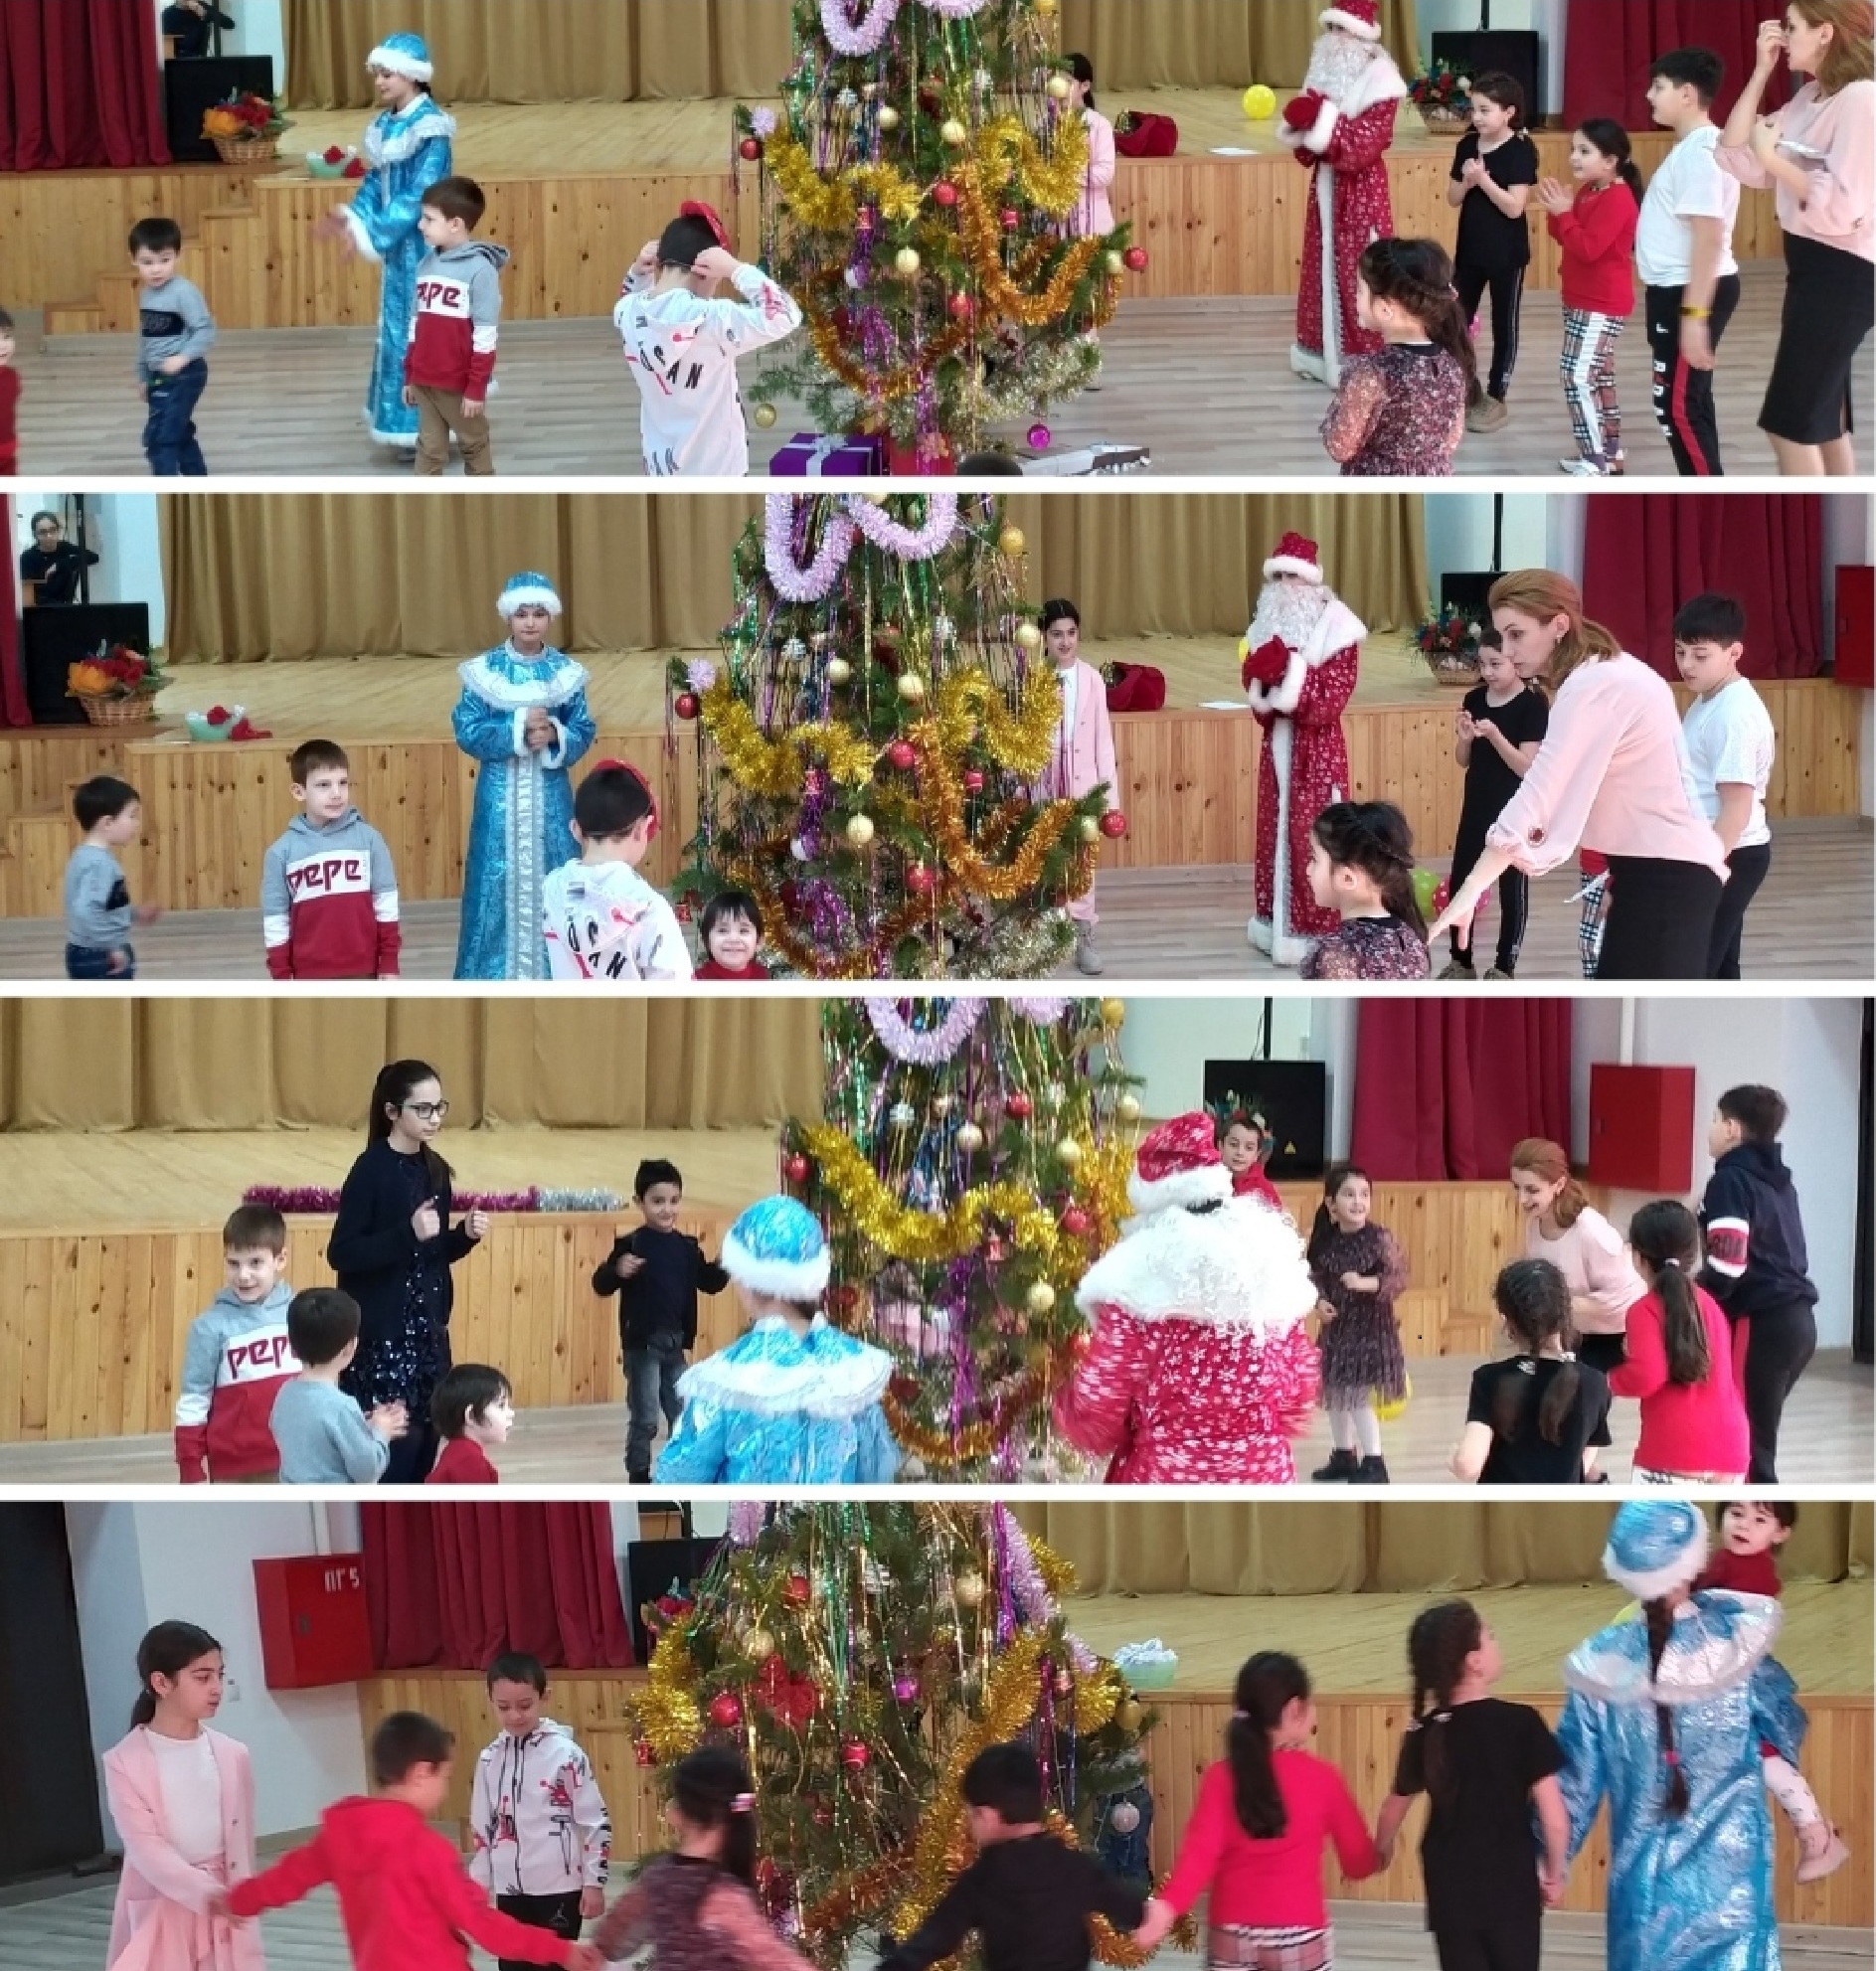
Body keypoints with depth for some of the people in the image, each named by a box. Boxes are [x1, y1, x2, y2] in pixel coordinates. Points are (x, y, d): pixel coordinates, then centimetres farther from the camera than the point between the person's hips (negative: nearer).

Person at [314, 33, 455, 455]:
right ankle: (415, 427, 20)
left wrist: (370, 234, -25)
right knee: (399, 332, 12)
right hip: (400, 248, 9)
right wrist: (351, 218, -6)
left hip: (426, 248, -9)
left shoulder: (431, 128, -18)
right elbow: (376, 182, 11)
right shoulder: (386, 125, 8)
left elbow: (420, 196, -23)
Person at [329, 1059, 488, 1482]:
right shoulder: (371, 1171, -12)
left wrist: (465, 1236, -1)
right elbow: (341, 1253, -17)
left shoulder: (435, 1170, 9)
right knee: (395, 1447, -11)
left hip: (428, 1329, 7)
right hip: (382, 1332, -7)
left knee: (425, 1444, 6)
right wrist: (408, 1233, -25)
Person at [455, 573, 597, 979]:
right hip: (501, 794, -1)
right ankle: (498, 974, 5)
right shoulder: (484, 670, -2)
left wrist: (554, 735, -17)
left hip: (550, 795, 1)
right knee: (500, 880, -1)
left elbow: (584, 733, 3)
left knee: (551, 883, 2)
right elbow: (467, 731, -7)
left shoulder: (566, 672, 2)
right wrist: (518, 728, -18)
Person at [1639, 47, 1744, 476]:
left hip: (1692, 292, -11)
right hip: (1678, 290, 11)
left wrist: (1695, 314, -29)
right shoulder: (1692, 147, 14)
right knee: (1687, 400, 14)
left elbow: (1709, 236, -26)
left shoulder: (1700, 152, -20)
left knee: (1678, 403, -8)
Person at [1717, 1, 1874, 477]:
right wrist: (1762, 71, 2)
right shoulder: (1810, 99, 10)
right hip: (1811, 265, 10)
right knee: (1823, 422, 17)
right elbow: (1733, 156, 6)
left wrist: (1771, 155, -17)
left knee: (1789, 423, -7)